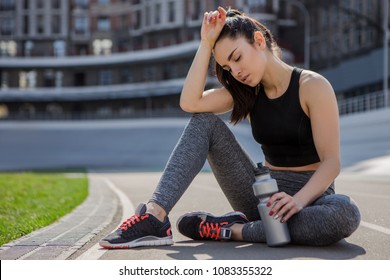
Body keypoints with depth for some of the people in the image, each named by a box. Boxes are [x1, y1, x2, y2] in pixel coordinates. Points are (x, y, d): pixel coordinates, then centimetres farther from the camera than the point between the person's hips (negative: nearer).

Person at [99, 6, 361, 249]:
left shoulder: (312, 86, -10)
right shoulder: (247, 92, 7)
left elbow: (331, 162, -18)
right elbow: (190, 102, -10)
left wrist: (298, 200, -35)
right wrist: (206, 44, -11)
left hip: (310, 194, -4)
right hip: (264, 192, 4)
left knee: (346, 213, -41)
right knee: (205, 122, -9)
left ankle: (234, 230, -27)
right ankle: (155, 216, -25)